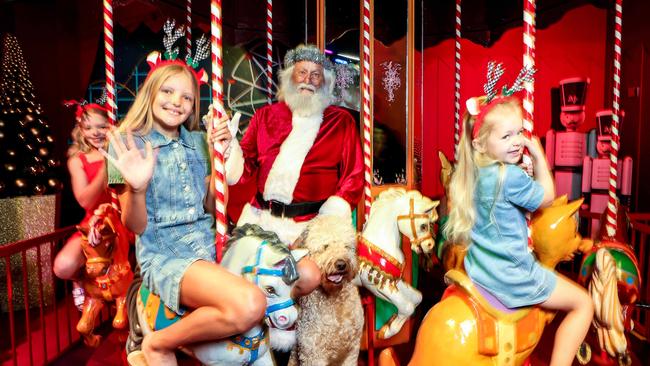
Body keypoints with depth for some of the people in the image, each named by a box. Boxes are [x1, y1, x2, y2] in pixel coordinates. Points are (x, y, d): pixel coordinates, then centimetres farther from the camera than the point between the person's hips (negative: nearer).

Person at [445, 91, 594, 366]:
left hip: (478, 271, 8)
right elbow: (547, 197, -7)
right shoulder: (510, 176, -24)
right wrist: (539, 156, -2)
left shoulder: (474, 173, 0)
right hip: (510, 277, -8)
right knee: (583, 303, 7)